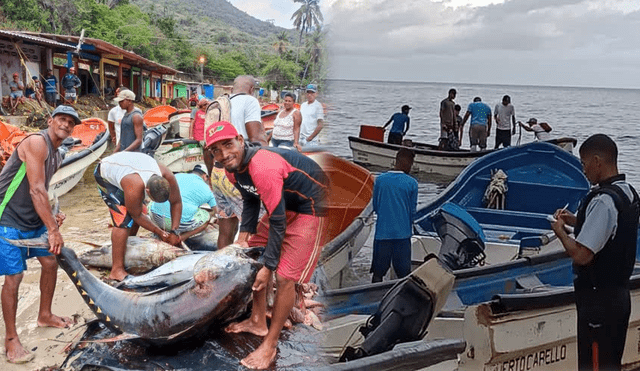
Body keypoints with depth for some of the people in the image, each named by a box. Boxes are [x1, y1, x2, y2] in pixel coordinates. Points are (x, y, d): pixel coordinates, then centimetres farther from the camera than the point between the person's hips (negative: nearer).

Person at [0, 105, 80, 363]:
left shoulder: (56, 157, 11)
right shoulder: (37, 143, -19)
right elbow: (35, 190, -25)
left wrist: (51, 217, 0)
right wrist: (53, 230, -24)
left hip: (34, 218, 10)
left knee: (50, 263, 15)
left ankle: (45, 316, 35)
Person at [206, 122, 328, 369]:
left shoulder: (263, 168, -34)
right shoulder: (232, 166, -5)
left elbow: (277, 221, -28)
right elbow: (250, 200, 11)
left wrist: (268, 267, -21)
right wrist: (244, 236, 0)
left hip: (312, 207, -10)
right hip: (285, 204, 10)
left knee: (284, 277, -11)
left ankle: (270, 345, 5)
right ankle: (258, 322, 30)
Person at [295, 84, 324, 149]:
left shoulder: (318, 106, -4)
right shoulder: (302, 105, 16)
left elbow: (320, 125, -10)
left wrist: (309, 138, -12)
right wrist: (296, 140, 12)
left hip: (311, 141, -6)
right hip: (300, 138, 6)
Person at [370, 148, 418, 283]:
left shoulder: (380, 179, -2)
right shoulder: (412, 183, -6)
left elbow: (375, 206, 6)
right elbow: (413, 210, 2)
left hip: (382, 232, 1)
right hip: (403, 233, -1)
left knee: (378, 271, 10)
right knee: (404, 272, 9)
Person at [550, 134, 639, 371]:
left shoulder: (603, 200, -24)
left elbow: (581, 255, -26)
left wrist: (560, 231, -10)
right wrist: (577, 222, 11)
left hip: (598, 299, -9)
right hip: (619, 295, 9)